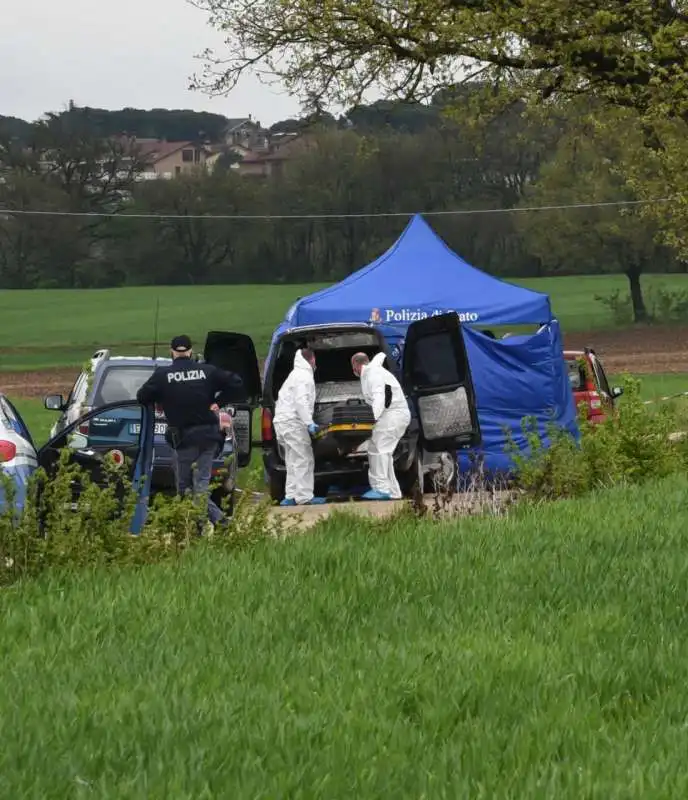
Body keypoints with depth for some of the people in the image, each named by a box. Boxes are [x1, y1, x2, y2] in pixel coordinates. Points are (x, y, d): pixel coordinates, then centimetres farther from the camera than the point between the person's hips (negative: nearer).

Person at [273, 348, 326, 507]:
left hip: (283, 422, 10)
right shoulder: (304, 376, -8)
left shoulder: (296, 374, 25)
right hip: (293, 423, -10)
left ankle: (291, 497, 10)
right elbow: (301, 401, -19)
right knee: (304, 460, -11)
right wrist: (309, 423, -22)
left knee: (293, 462, 12)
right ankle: (305, 497, -14)